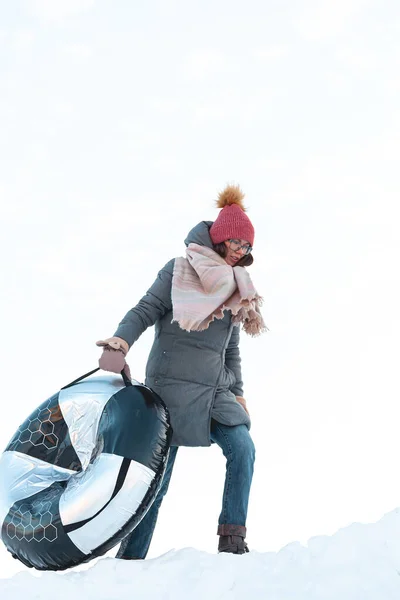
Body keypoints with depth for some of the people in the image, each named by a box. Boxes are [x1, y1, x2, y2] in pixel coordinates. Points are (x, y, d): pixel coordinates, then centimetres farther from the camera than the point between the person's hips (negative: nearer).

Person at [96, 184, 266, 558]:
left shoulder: (235, 291, 17)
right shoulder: (179, 271, 0)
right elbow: (145, 311, -8)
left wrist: (237, 392, 18)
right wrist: (122, 341, -26)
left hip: (215, 390, 6)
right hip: (173, 386, -5)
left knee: (242, 447, -17)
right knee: (158, 474, -6)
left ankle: (232, 539, -12)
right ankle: (128, 560, 4)